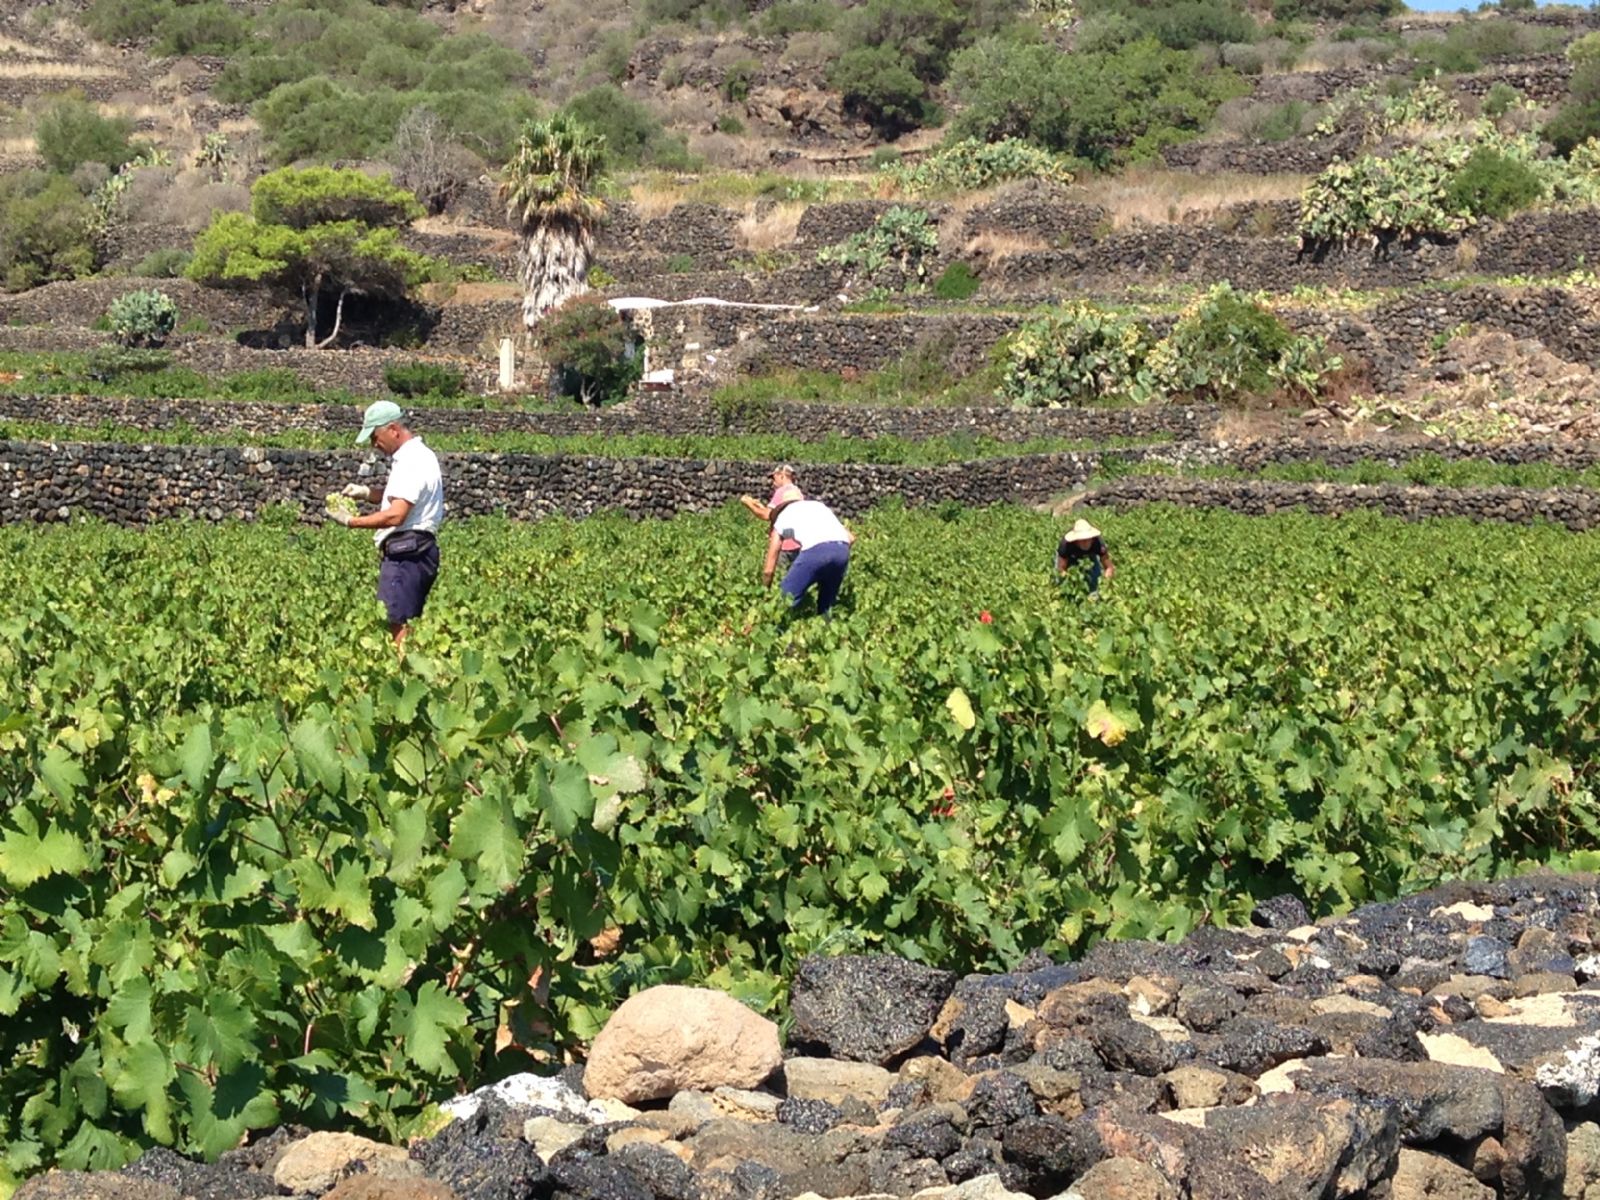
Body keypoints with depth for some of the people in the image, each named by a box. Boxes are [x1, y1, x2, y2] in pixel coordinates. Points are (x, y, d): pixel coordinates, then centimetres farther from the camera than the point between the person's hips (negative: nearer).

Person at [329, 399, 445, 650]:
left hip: (405, 555, -11)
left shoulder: (412, 462, -16)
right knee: (408, 625, 9)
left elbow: (396, 515, -24)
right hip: (413, 552, 11)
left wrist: (351, 522, -17)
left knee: (397, 624, -12)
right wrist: (367, 493, 14)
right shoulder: (416, 456, 17)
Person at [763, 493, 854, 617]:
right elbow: (851, 537, 29)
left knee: (788, 598, 11)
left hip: (816, 549, -4)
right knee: (827, 600, 24)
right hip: (841, 549, 5)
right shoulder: (818, 505, 38)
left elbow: (768, 569, 28)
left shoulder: (780, 519, 28)